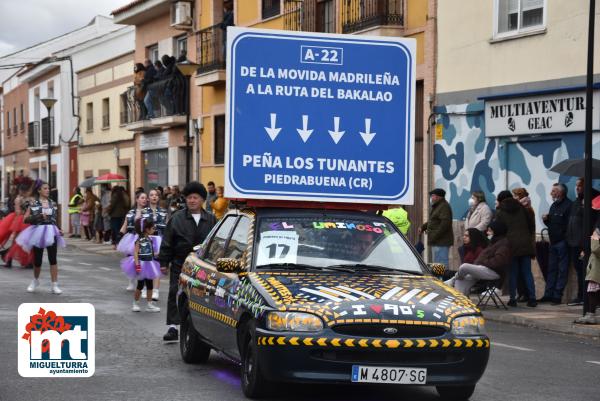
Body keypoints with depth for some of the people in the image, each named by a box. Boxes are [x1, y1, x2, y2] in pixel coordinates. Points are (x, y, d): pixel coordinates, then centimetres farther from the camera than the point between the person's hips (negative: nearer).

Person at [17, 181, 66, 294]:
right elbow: (25, 219, -6)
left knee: (53, 259, -6)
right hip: (38, 232, -2)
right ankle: (35, 280, 32)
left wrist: (59, 230, 7)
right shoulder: (33, 204, -2)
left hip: (51, 232, 2)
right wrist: (37, 217, -20)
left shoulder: (53, 203, 9)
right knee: (37, 260, 5)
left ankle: (54, 285, -3)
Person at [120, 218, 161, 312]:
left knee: (149, 285, 9)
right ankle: (135, 304, 17)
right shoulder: (140, 240, -17)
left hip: (149, 264, 7)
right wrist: (137, 265, -26)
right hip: (142, 264, -7)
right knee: (140, 285, 2)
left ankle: (150, 305, 15)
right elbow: (135, 253, -20)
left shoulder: (150, 239, 4)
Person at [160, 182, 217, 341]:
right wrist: (164, 262, -3)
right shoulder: (177, 218, -1)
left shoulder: (211, 219, 5)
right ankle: (173, 327, -1)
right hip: (180, 265, -2)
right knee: (175, 295, -4)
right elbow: (167, 242, 1)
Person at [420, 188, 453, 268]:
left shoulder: (444, 207, -15)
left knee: (441, 262, -14)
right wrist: (423, 227, 16)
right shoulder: (436, 206, 19)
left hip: (441, 241, -11)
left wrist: (434, 236, -24)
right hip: (436, 241, 11)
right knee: (436, 262, 15)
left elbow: (445, 223, -24)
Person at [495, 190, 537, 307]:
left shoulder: (500, 213, 3)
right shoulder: (521, 208, 11)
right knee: (527, 272, 6)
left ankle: (512, 299, 0)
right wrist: (530, 237, 24)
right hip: (525, 244, 3)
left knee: (512, 273, 3)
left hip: (511, 245, -3)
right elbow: (532, 224, 12)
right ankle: (532, 298, 1)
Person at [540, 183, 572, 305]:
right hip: (553, 242, 9)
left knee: (562, 269, -3)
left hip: (562, 242, -9)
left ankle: (557, 295, -1)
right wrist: (545, 220, 5)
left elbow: (569, 224, -18)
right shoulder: (554, 205, 16)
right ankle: (548, 294, 16)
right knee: (551, 268, 11)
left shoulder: (568, 205, -12)